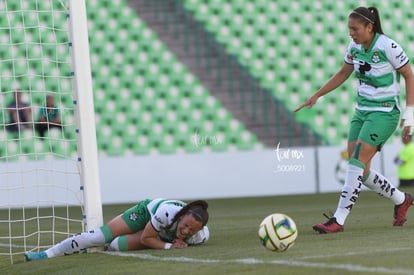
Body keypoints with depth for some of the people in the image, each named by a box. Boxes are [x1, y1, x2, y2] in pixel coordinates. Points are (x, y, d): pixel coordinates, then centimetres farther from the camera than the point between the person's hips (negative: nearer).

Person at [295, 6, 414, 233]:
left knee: (357, 163, -17)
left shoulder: (388, 47, -16)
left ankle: (338, 220, -18)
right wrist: (316, 96, 15)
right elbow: (343, 74, 19)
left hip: (384, 113, -7)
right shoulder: (354, 46, 3)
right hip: (362, 111, 7)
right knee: (360, 171, 2)